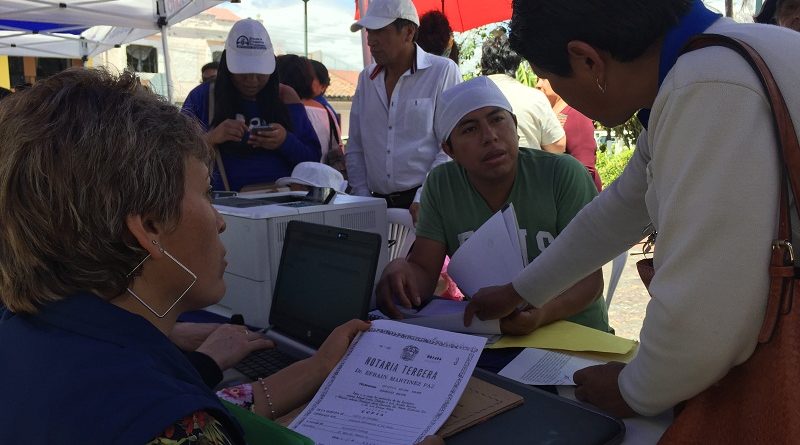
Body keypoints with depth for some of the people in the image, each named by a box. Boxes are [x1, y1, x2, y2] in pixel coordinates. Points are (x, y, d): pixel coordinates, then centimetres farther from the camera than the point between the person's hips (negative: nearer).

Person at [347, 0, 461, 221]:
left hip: (427, 204, -4)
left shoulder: (443, 71, -2)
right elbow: (355, 147, 16)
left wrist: (424, 198, -16)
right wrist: (362, 196, 5)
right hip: (378, 202, 4)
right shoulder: (366, 78, 13)